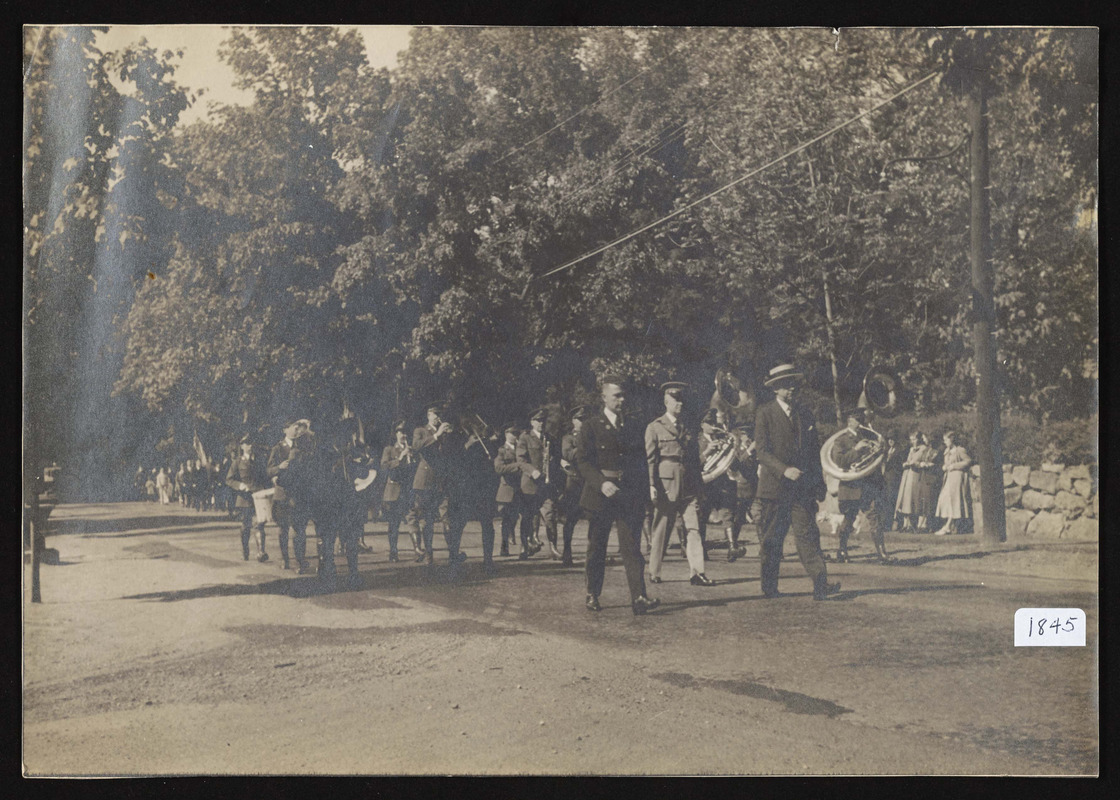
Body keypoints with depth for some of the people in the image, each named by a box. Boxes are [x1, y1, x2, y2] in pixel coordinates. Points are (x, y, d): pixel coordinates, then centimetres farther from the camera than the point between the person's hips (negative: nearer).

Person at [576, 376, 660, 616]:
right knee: (596, 547, 8)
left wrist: (643, 494, 6)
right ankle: (592, 594, 21)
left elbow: (641, 463, 16)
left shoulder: (633, 428, 13)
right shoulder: (591, 427, 0)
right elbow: (582, 461, -7)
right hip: (600, 495, -2)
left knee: (631, 546, -7)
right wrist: (601, 483, -21)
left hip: (629, 496, 2)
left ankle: (638, 598, -14)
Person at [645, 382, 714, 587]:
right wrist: (652, 486, -12)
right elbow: (650, 459, -3)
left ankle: (697, 573, -6)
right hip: (666, 485, -4)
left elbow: (696, 460, 18)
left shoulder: (688, 429, 17)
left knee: (693, 528, -4)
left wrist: (698, 487, 13)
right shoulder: (655, 428, 3)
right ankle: (654, 573, 14)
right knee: (660, 530, 3)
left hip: (688, 488, 4)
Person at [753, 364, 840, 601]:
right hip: (774, 487, -3)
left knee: (808, 535, -7)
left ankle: (820, 585, -15)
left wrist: (818, 484, 13)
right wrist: (785, 470, -24)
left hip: (802, 488, 3)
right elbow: (763, 451, -9)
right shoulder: (764, 414, -2)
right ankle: (769, 587, 16)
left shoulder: (805, 415, 13)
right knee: (771, 539, 5)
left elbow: (814, 452, 18)